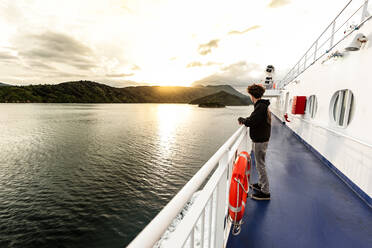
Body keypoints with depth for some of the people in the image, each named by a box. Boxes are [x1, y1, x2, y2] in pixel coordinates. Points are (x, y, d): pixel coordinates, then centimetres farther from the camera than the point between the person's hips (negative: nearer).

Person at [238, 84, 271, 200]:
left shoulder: (260, 107, -21)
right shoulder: (264, 105, 11)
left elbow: (250, 122, -27)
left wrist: (241, 119, -9)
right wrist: (245, 120, 6)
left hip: (259, 140, -10)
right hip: (261, 138, 10)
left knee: (260, 165, -1)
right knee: (260, 164, 20)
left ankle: (265, 192, 10)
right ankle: (261, 184, 35)